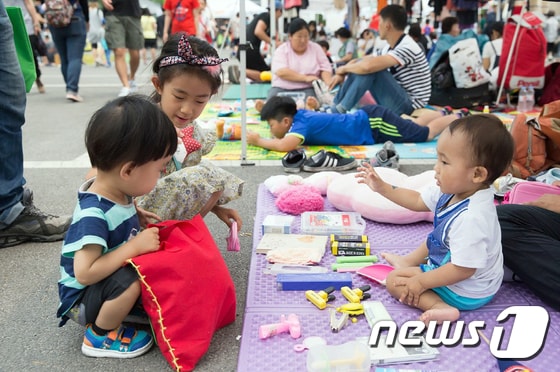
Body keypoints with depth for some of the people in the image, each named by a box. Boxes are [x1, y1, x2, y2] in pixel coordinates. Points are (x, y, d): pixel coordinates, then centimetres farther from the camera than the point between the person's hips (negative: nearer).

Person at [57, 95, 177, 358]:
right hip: (82, 298, -8)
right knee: (128, 282, -34)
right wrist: (135, 246, -32)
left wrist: (136, 218, -3)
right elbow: (84, 273, -35)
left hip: (108, 282, 9)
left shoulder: (114, 191, -7)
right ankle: (100, 336, -5)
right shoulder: (92, 215, -33)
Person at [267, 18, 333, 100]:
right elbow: (281, 72, -12)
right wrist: (305, 78, -18)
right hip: (282, 89, 0)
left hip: (308, 89, 1)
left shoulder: (315, 48, 11)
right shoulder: (281, 50, 4)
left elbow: (325, 69, 8)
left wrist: (329, 85, -14)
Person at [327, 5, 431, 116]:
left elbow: (369, 66, -33)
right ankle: (333, 105, 2)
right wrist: (342, 74, -5)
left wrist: (344, 68, -15)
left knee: (370, 68, -25)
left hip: (409, 106, -9)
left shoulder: (407, 48, -22)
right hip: (398, 100, 9)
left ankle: (340, 110, -15)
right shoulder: (389, 48, 7)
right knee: (360, 65, 3)